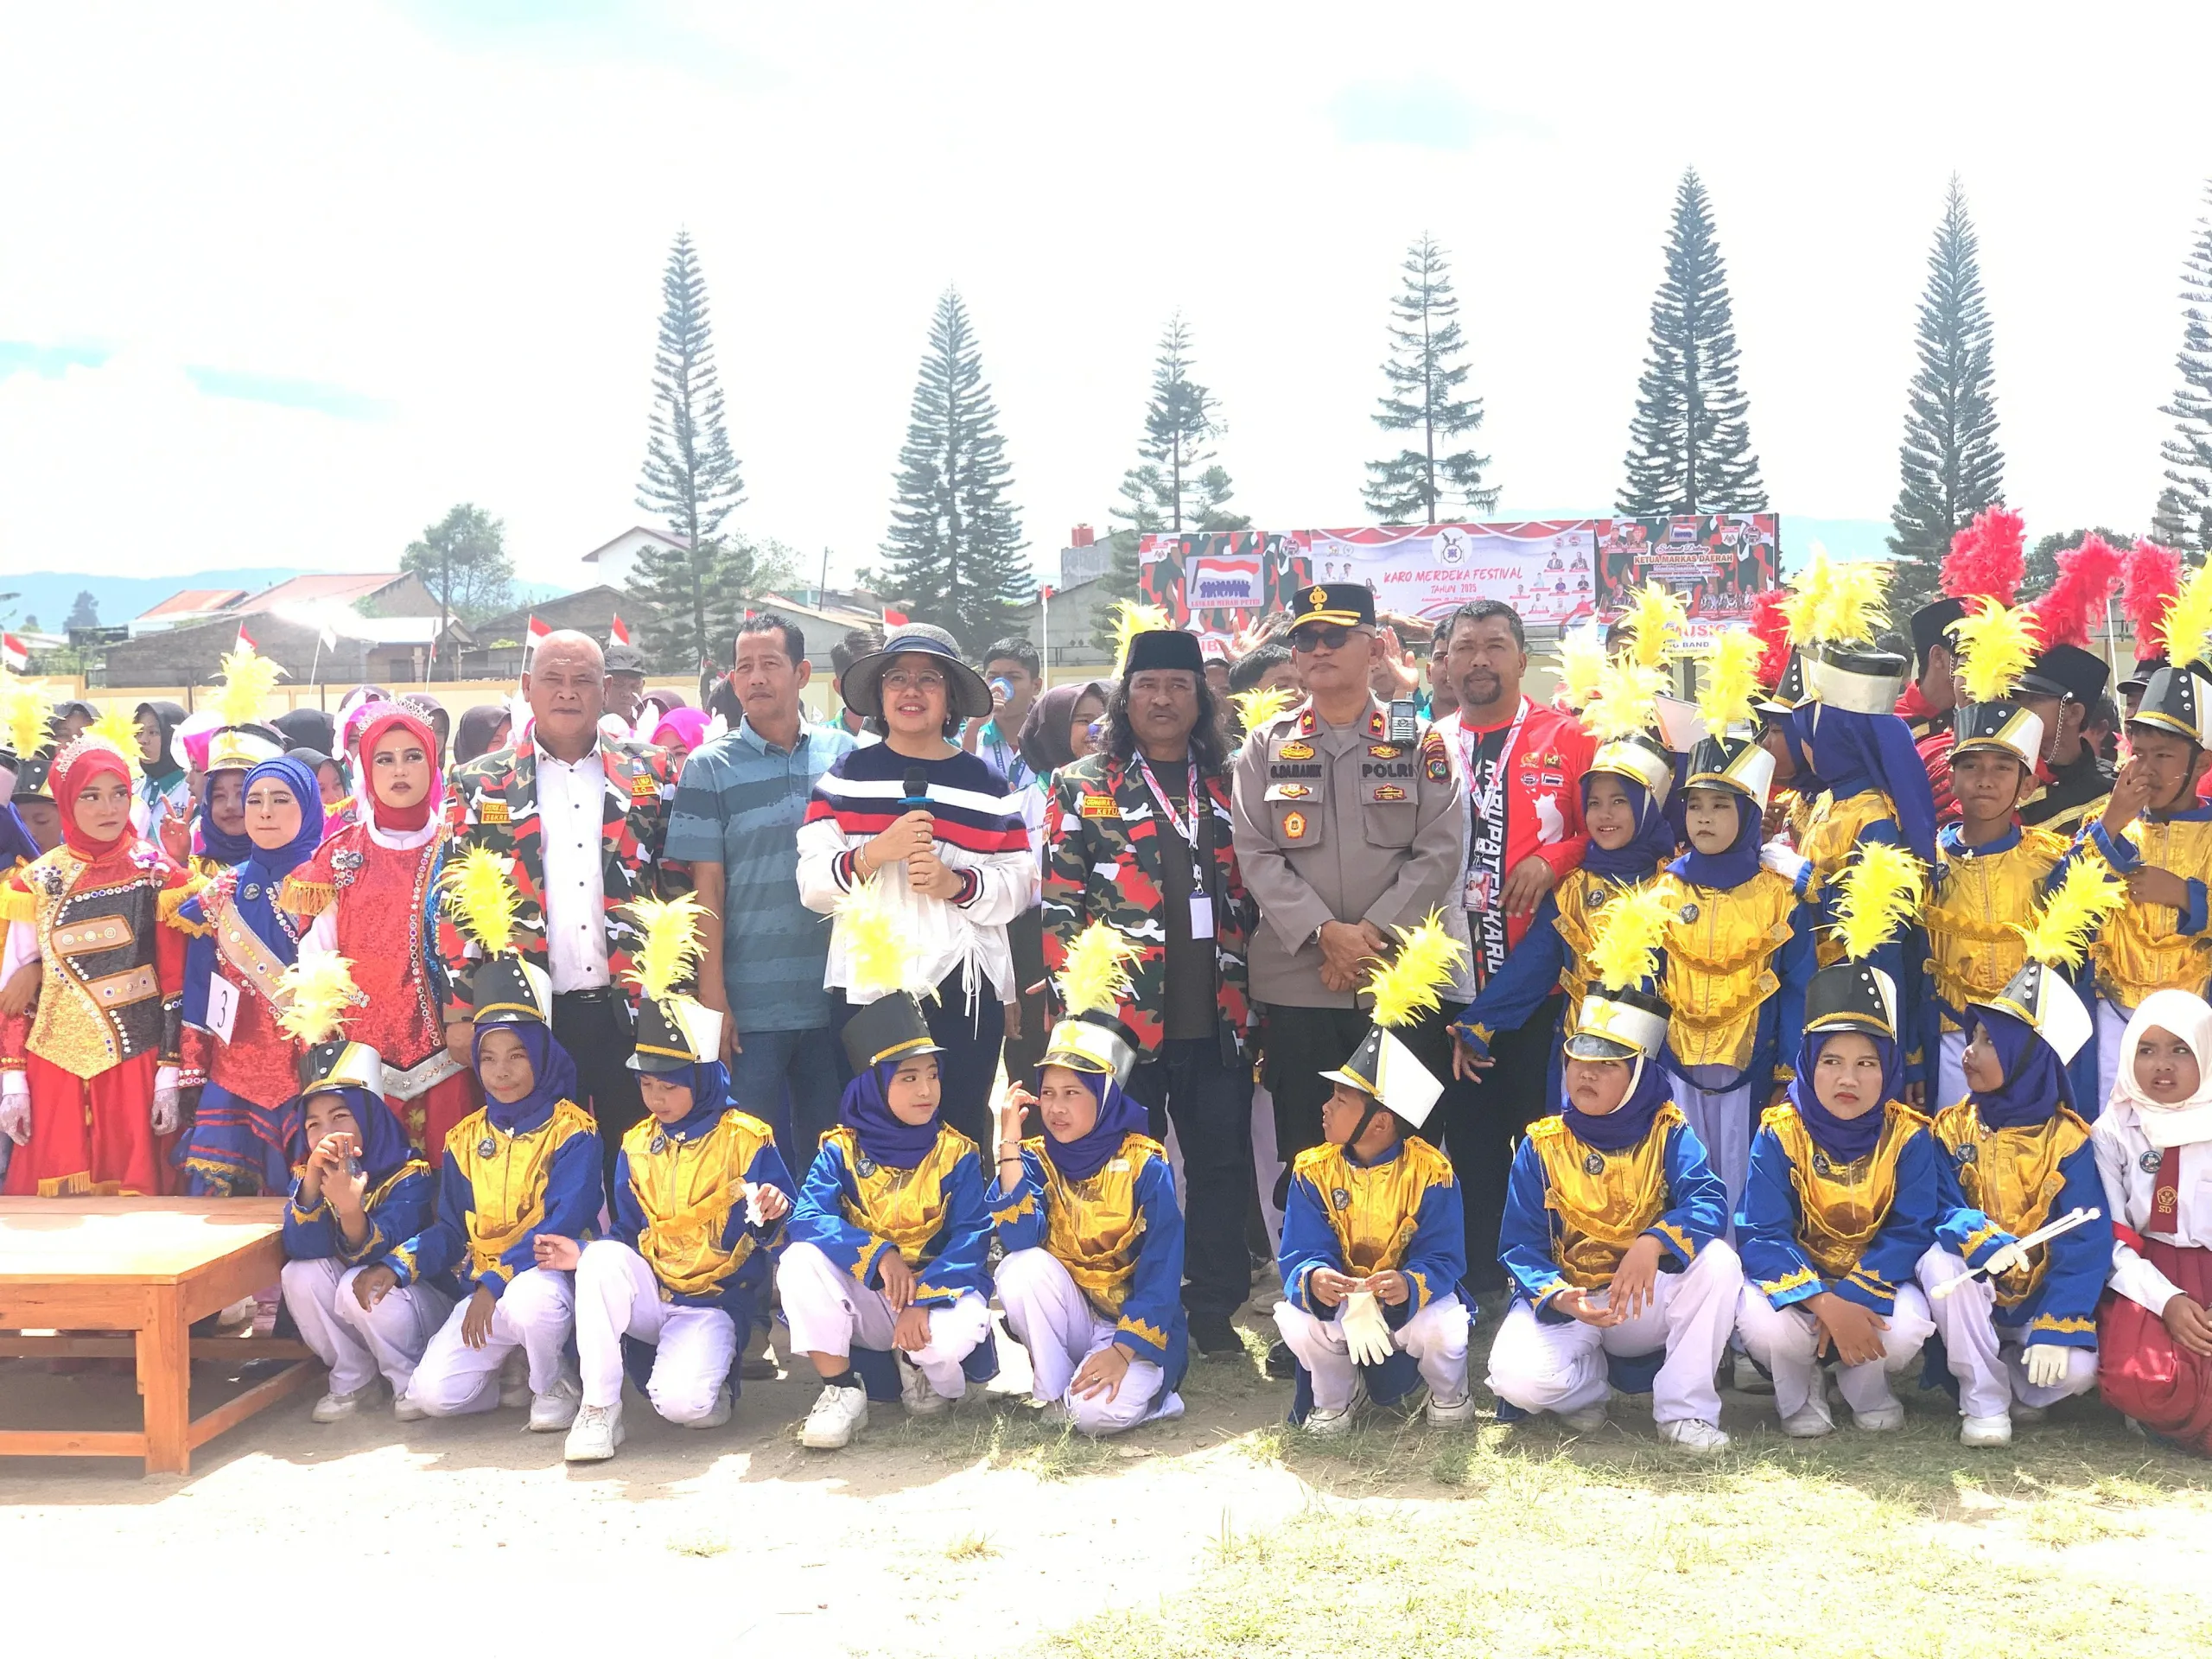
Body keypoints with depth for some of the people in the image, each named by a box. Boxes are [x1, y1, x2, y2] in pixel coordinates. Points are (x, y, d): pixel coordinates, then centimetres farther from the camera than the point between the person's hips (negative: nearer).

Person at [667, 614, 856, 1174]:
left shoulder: (843, 753, 6)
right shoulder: (710, 767, -1)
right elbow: (707, 887, -4)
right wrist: (712, 997, -8)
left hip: (834, 997, 3)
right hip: (750, 1003, -2)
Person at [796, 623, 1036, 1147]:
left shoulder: (986, 783, 10)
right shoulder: (846, 776, 8)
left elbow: (1020, 887, 3)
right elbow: (812, 886, -1)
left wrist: (956, 883, -15)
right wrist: (875, 852, -17)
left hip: (964, 990, 1)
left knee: (958, 1135, 1)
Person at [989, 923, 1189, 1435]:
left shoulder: (1145, 1166, -10)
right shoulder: (1036, 1160, -2)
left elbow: (1162, 1274, -13)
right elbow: (1019, 1238, -20)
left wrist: (1124, 1350, -24)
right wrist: (1010, 1145, -23)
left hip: (1138, 1324, -4)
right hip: (1067, 1320, 4)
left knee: (1099, 1413, -32)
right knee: (1022, 1266, -27)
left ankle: (1142, 1390, 3)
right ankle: (1054, 1393, -9)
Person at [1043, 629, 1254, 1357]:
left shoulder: (1230, 787, 11)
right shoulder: (1082, 788, 1)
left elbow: (1253, 894, 15)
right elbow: (1060, 902, -3)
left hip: (1218, 1017, 3)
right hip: (1122, 1015, -3)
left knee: (1223, 1162, 8)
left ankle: (1214, 1308, 21)